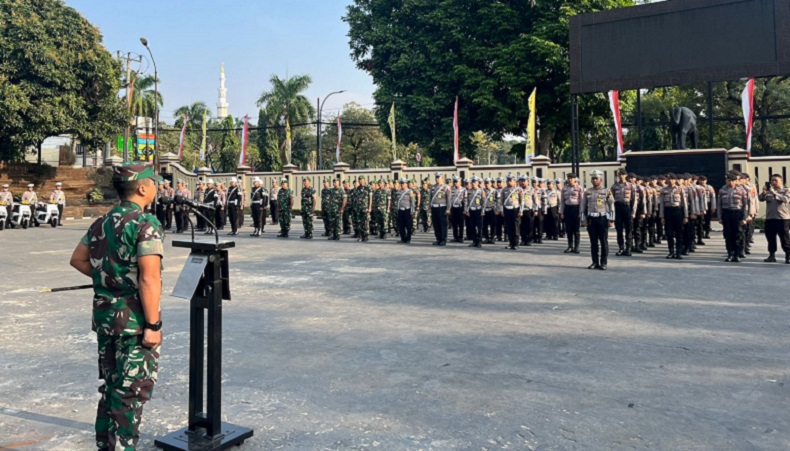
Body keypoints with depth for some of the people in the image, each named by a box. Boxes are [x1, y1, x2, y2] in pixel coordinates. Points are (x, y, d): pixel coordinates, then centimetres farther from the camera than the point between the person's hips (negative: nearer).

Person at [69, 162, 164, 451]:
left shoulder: (101, 223, 8)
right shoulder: (146, 225, -18)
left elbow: (78, 259, 17)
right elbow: (149, 279, -23)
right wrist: (153, 324, -20)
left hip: (104, 312, 8)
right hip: (134, 317, -8)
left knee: (111, 384, 20)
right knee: (133, 389, 3)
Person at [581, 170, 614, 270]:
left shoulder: (607, 192, 0)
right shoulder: (587, 192, 9)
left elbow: (611, 206, -3)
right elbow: (583, 206, 11)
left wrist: (611, 220, -8)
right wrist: (583, 220, 6)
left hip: (602, 219, -3)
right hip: (591, 219, 3)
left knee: (604, 242, 1)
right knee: (593, 242, 6)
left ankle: (603, 263, 6)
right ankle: (595, 262, 13)